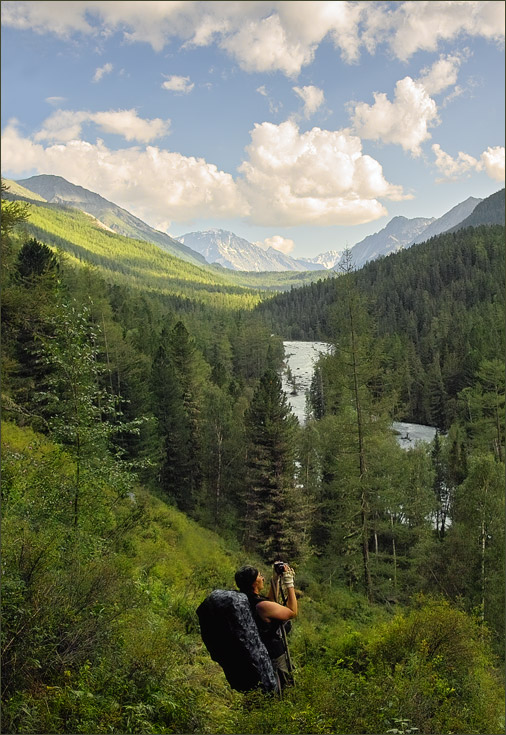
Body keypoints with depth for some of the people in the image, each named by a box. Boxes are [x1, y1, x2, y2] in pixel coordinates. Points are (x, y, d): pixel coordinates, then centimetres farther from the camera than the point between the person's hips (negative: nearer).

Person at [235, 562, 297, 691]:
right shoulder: (261, 606, -33)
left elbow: (271, 602, 14)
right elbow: (292, 612, -19)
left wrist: (276, 579, 5)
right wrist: (289, 584, -15)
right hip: (274, 658, -8)